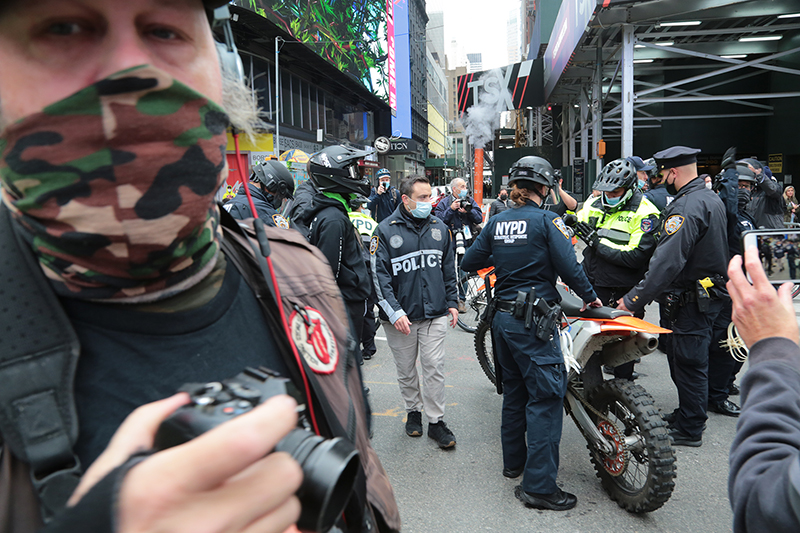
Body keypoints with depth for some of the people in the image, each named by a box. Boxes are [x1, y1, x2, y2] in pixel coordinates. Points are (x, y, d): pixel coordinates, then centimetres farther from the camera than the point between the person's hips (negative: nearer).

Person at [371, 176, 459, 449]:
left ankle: (436, 421, 14)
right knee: (406, 371, 12)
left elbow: (448, 269, 16)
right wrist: (394, 311, -16)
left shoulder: (439, 228, 7)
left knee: (434, 367, 1)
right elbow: (379, 274, -10)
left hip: (435, 314, 2)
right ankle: (413, 411, 33)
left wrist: (451, 302, 12)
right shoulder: (386, 230, -7)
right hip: (400, 316, -2)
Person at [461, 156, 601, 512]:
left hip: (503, 318, 7)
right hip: (534, 321, -7)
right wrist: (590, 296, 0)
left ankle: (514, 461, 32)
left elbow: (470, 262, 10)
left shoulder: (497, 222, 7)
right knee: (546, 396, -3)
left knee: (514, 389, 19)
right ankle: (538, 485, -2)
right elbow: (568, 266, -15)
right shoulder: (547, 220, -9)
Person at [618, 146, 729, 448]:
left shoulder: (686, 207, -22)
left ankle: (689, 430, 12)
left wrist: (634, 299, -30)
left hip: (689, 301, -10)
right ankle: (686, 414, 35)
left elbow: (668, 261, -31)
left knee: (688, 364, 0)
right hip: (710, 292, 10)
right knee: (690, 361, 20)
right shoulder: (713, 199, 12)